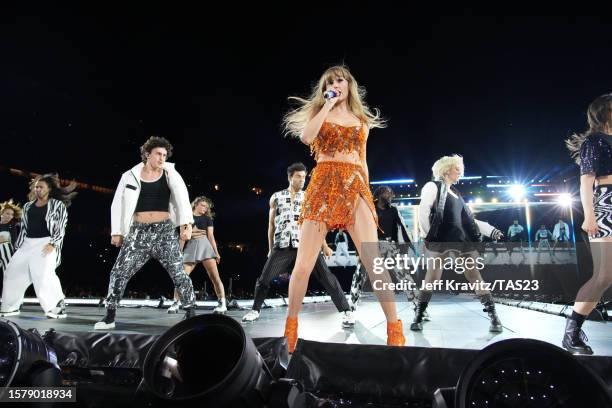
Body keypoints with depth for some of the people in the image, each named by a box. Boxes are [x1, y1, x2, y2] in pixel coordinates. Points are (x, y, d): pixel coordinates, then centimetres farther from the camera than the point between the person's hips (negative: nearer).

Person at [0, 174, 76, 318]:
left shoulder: (58, 205, 0)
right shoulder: (28, 206, 18)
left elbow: (61, 227, -7)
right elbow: (23, 227, 20)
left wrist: (53, 244, -18)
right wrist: (18, 246, 14)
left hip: (46, 243, -7)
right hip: (27, 244, 7)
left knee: (44, 274, -20)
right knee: (12, 272, 8)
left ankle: (58, 307, -14)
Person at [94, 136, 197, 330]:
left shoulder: (170, 174, 3)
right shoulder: (131, 175, 6)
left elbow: (182, 199, -8)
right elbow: (118, 203, 10)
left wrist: (187, 224, -22)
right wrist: (117, 231, 5)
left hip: (165, 230, -1)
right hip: (138, 231, 2)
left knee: (179, 273, -5)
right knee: (119, 272, 1)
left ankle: (191, 315, 7)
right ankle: (110, 316, 18)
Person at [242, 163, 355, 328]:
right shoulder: (276, 197, 14)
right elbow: (271, 224, 18)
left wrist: (324, 246, 5)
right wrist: (270, 249, 18)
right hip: (282, 246, 1)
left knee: (326, 276, -10)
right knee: (264, 279, 1)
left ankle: (346, 311, -3)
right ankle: (255, 310, 24)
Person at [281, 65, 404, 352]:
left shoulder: (362, 120, 22)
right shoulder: (318, 112, 15)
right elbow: (306, 136, -8)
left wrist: (365, 191, 13)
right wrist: (328, 105, -1)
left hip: (356, 188, 2)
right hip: (323, 186, -1)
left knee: (374, 262, -10)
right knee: (303, 263, -4)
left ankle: (394, 328, 1)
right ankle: (290, 326, 13)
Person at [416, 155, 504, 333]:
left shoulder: (456, 193, 24)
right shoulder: (433, 186, 4)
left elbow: (468, 219, 23)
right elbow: (423, 212, -8)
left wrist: (491, 230, 16)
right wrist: (427, 235, -12)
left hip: (462, 240, 6)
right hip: (439, 240, -6)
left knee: (475, 276, 2)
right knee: (432, 277, -4)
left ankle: (494, 316, 5)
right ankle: (418, 317, 5)